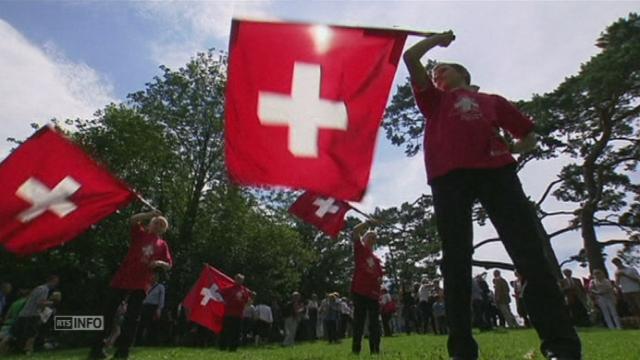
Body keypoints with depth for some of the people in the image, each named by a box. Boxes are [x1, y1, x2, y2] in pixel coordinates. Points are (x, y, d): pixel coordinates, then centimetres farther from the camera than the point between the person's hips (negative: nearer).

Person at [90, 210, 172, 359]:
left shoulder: (162, 244, 12)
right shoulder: (141, 233, 8)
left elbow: (169, 265, 10)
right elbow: (133, 220, -10)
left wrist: (159, 263, -10)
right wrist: (150, 214, -16)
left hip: (142, 284, 1)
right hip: (123, 278, -1)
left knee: (132, 317, 2)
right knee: (108, 312, 4)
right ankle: (97, 348, 16)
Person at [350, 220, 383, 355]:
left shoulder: (377, 258, 19)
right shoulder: (360, 249, 5)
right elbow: (355, 231, -10)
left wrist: (380, 282, 5)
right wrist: (368, 223, -5)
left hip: (373, 293, 5)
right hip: (360, 291, -5)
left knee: (375, 323, 8)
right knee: (359, 321, -1)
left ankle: (375, 349, 15)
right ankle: (356, 349, 5)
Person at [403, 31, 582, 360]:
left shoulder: (491, 100, 31)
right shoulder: (434, 100, 29)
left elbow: (529, 135, 29)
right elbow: (409, 58, 25)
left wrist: (510, 150, 8)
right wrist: (438, 38, 40)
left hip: (495, 169, 1)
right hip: (449, 175, 0)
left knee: (528, 250, -11)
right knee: (456, 257, -7)